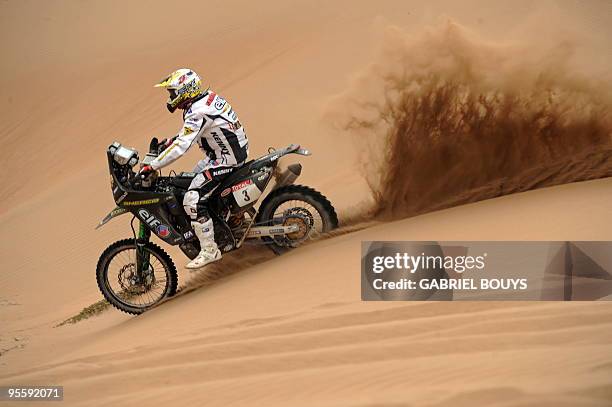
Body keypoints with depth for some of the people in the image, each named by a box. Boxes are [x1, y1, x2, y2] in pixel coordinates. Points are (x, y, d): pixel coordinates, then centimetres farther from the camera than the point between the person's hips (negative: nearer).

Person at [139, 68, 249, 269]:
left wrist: (150, 167, -29)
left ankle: (209, 250, -9)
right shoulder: (208, 96, 5)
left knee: (192, 200, -16)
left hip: (226, 159, -11)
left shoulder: (197, 113, -25)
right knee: (189, 180, 23)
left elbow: (180, 148, -32)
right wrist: (170, 141, 13)